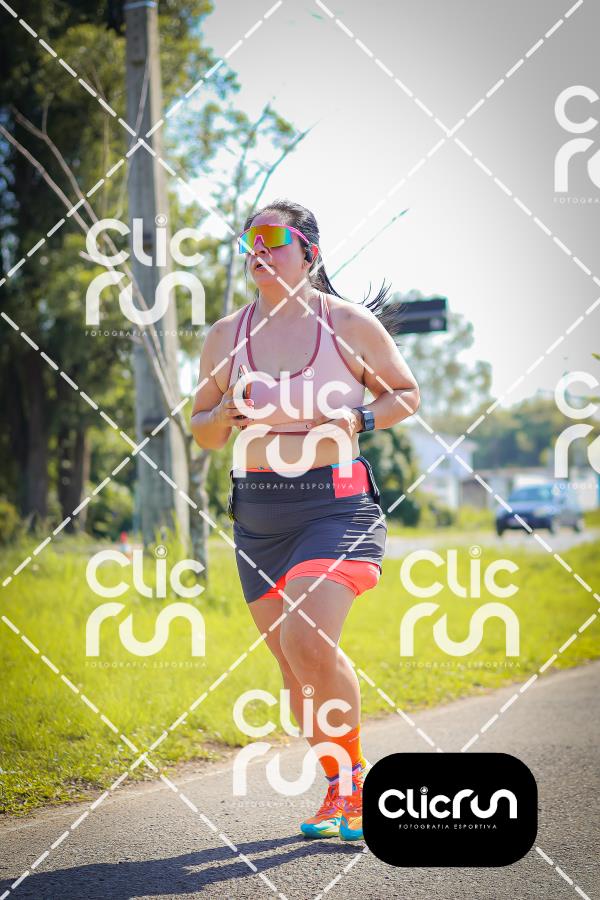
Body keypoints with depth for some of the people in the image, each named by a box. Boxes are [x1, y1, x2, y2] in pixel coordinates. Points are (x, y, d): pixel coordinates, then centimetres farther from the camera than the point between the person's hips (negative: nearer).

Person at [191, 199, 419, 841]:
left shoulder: (351, 324, -1)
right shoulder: (225, 336, 8)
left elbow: (407, 393, 10)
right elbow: (201, 427, 17)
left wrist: (359, 419, -9)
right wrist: (224, 417, -6)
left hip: (336, 503, -4)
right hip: (258, 514, 4)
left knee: (307, 639, -23)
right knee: (294, 667, 7)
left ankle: (355, 773, -4)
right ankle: (337, 788, 24)